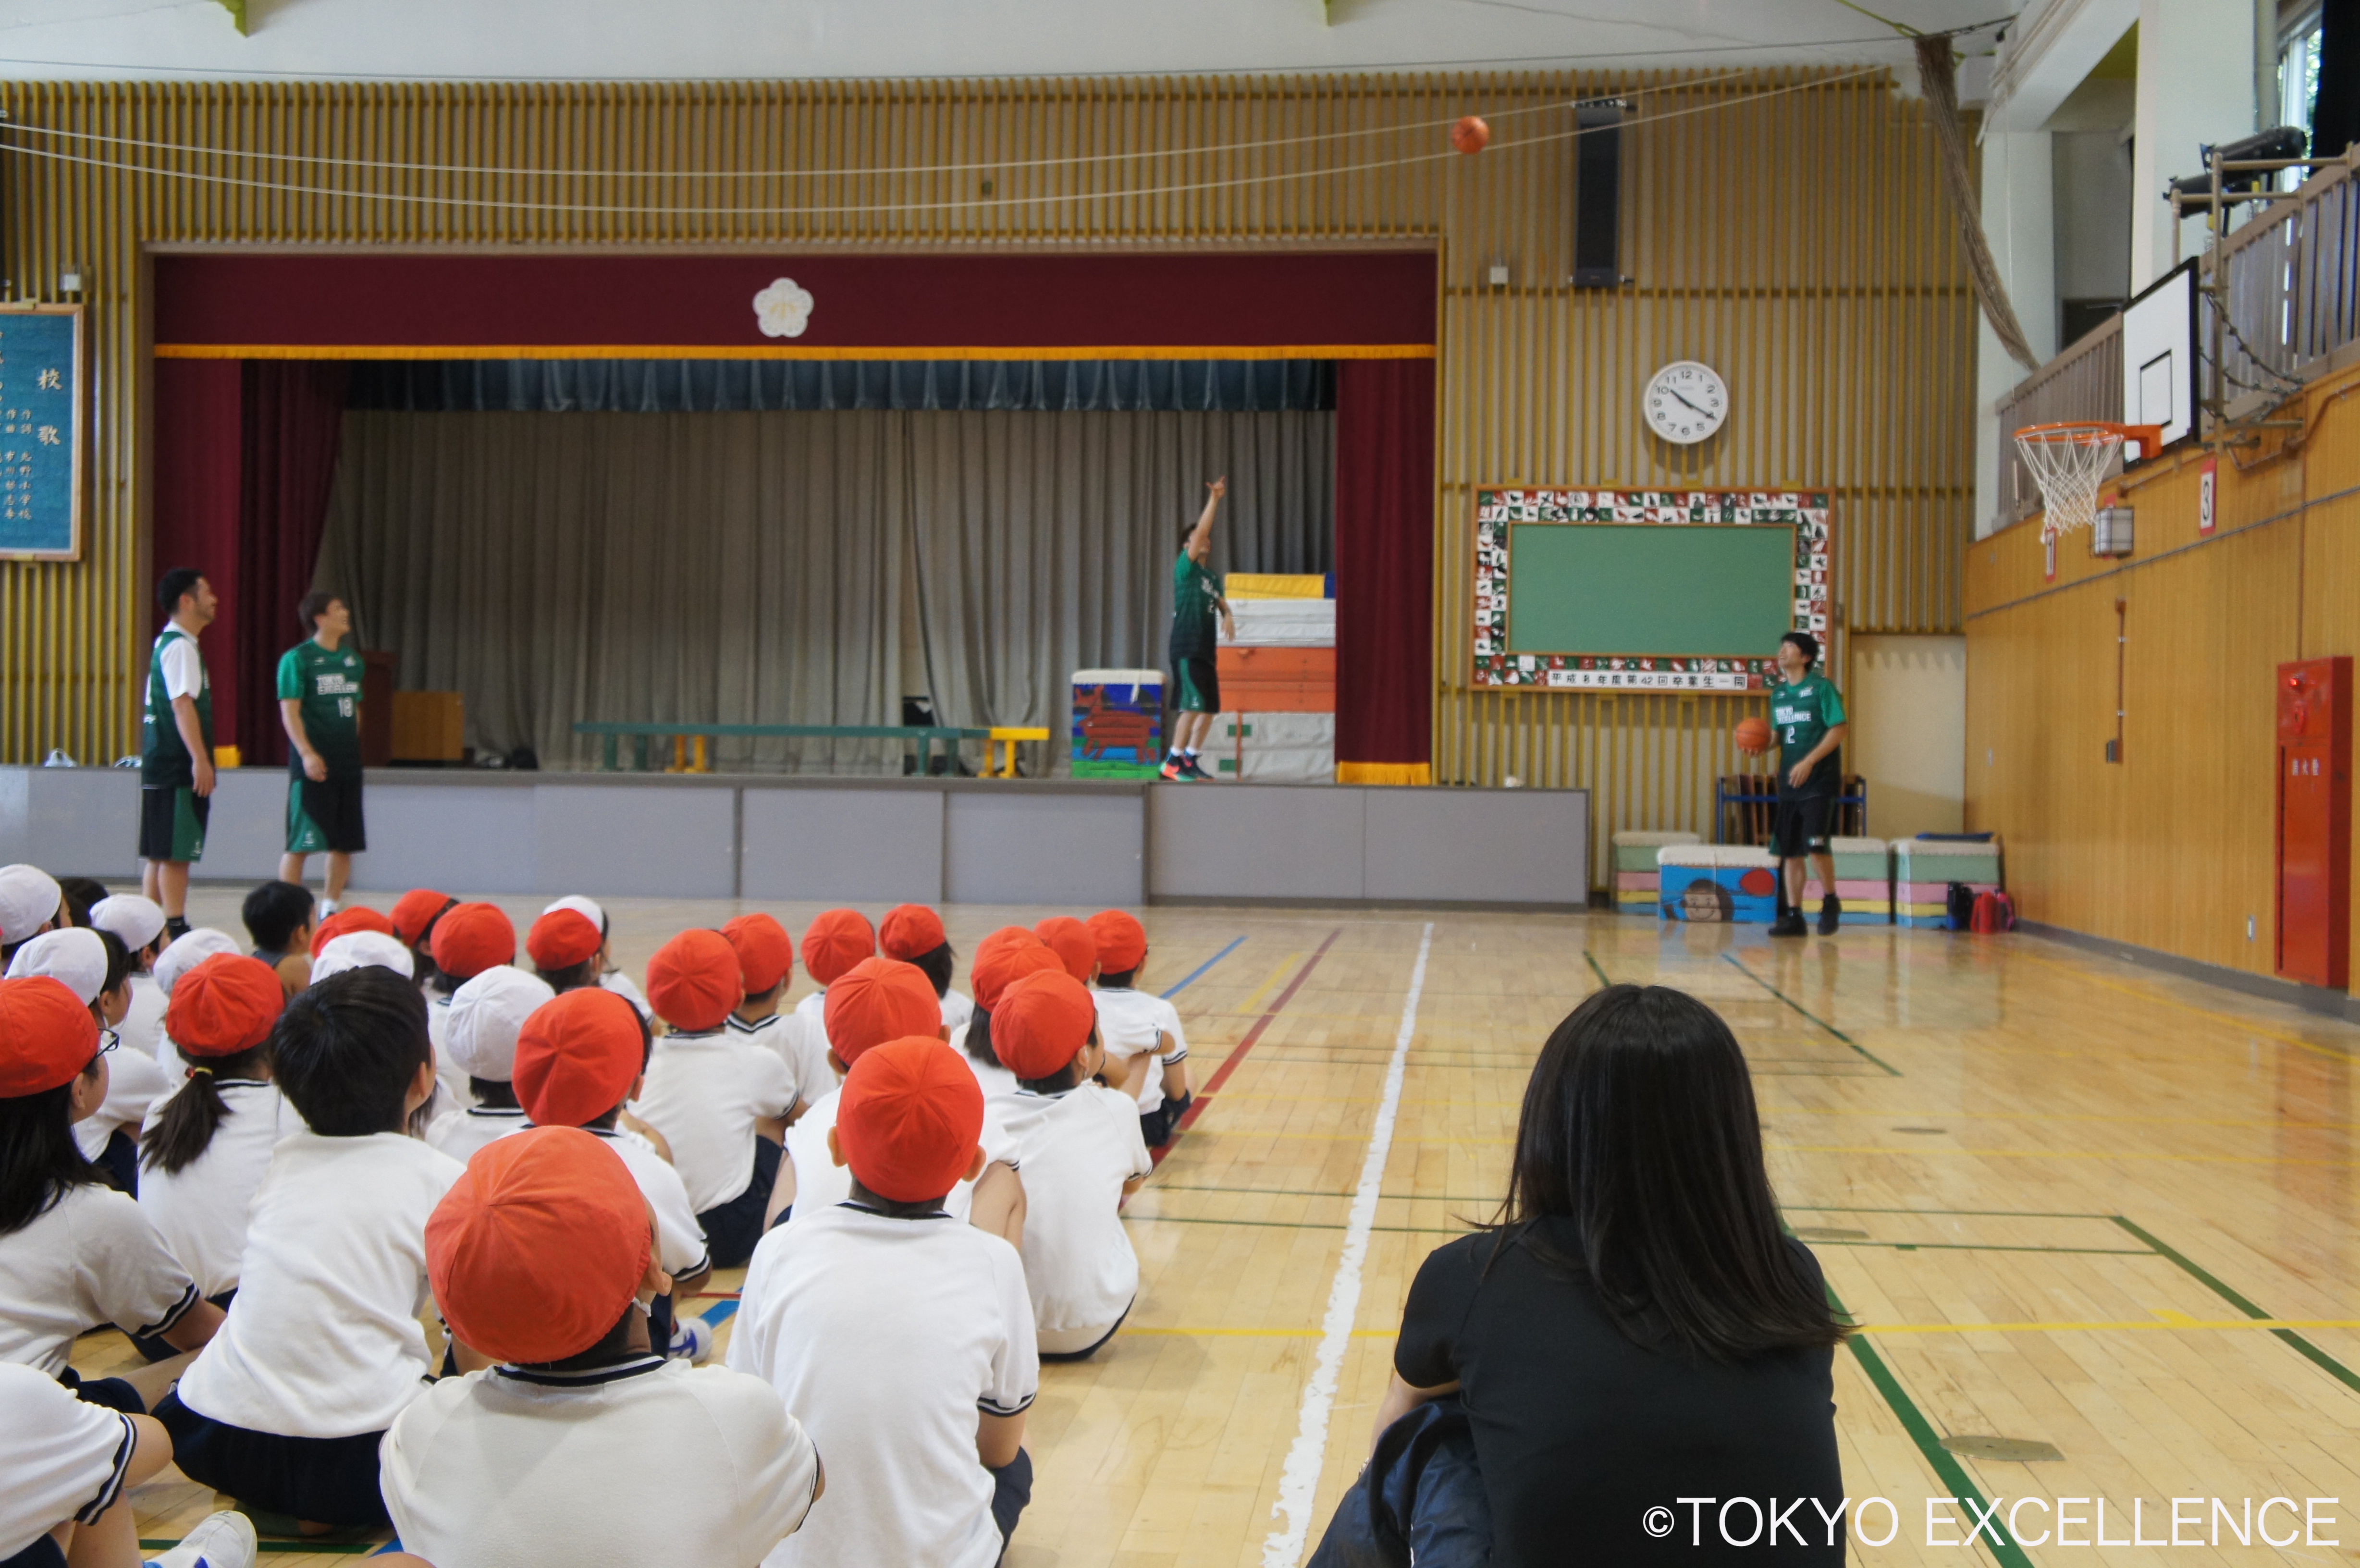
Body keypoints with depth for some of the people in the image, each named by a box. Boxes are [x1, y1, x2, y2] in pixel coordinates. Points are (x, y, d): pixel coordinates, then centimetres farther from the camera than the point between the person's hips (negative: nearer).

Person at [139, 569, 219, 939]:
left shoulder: (169, 643, 18)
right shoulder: (180, 646, -14)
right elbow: (182, 704, -22)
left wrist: (200, 760, 22)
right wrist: (201, 760, -24)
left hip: (163, 765, 10)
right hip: (178, 767, -10)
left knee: (160, 853, 11)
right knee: (175, 853, -8)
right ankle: (175, 930, -6)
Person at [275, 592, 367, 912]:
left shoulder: (353, 660, 13)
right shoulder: (297, 658, -6)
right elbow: (290, 711, -12)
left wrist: (353, 748, 16)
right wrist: (307, 754, -19)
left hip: (348, 763, 7)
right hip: (314, 765, -7)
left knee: (345, 843, 8)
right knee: (301, 843, -5)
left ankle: (330, 909, 19)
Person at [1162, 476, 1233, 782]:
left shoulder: (1210, 577, 21)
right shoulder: (1185, 567, -2)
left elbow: (1221, 601, 21)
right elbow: (1200, 530, -12)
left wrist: (1227, 615, -2)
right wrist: (1214, 499, -15)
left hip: (1206, 651, 8)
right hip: (1187, 649, -8)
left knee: (1210, 709, 6)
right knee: (1193, 705, -14)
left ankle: (1190, 760, 14)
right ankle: (1173, 762, -8)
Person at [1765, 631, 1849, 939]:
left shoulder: (1821, 687, -7)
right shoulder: (1779, 692, 13)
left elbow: (1840, 728, -12)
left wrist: (1809, 762, -19)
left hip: (1819, 782, -7)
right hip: (1789, 783, 7)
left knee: (1815, 845, -15)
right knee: (1790, 851, 5)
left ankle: (1830, 901, 8)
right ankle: (1793, 916, 11)